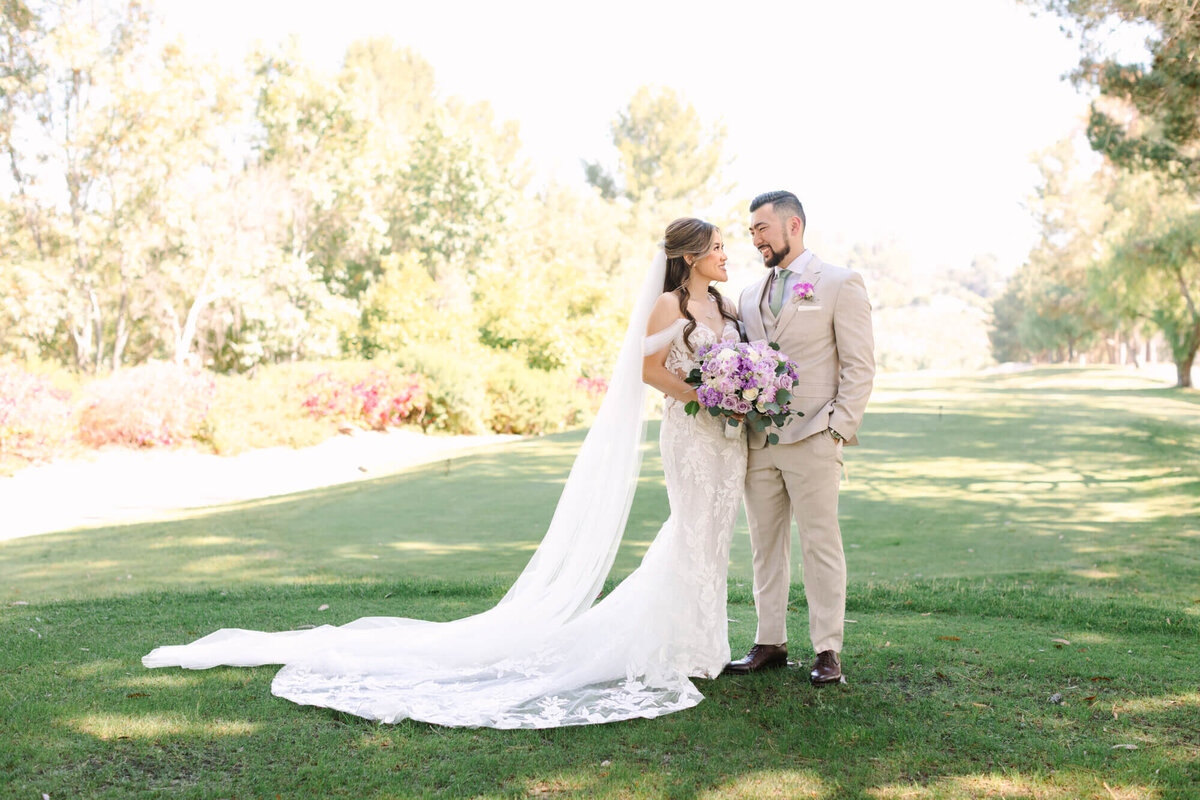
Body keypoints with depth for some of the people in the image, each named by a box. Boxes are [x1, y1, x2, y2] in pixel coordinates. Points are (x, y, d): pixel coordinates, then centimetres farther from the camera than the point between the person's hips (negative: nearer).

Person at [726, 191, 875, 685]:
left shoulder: (841, 285, -1)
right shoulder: (750, 295, 17)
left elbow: (859, 365, -5)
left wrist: (839, 429, -11)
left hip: (812, 441, -6)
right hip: (756, 441, 6)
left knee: (820, 546, -1)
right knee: (765, 546, 10)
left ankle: (827, 651, 7)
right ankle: (770, 643, 19)